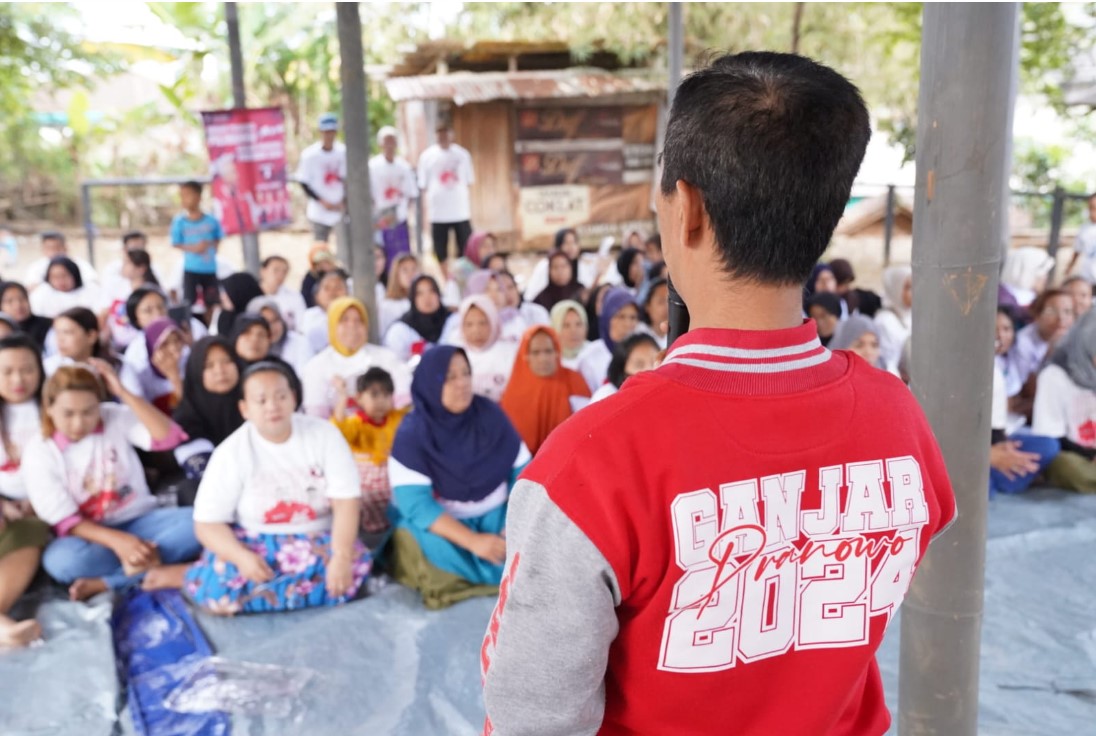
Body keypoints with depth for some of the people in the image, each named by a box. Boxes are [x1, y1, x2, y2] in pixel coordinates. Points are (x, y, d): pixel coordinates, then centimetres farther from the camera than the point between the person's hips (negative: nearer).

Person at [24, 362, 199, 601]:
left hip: (141, 521, 3)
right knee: (60, 560, -36)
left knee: (197, 522, -27)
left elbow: (169, 438, -19)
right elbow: (65, 521, -13)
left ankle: (103, 583, -24)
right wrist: (117, 541, -29)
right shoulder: (39, 452, -8)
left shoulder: (115, 418, -3)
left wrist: (123, 393, -24)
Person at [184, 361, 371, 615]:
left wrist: (341, 556, -28)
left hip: (315, 541, 2)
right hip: (254, 543, -1)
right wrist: (241, 557, -31)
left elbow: (346, 502, -12)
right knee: (219, 586, -34)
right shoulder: (232, 452, -8)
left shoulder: (323, 434, -7)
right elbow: (207, 522, -11)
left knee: (356, 564, -32)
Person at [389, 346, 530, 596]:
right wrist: (473, 541, -32)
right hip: (437, 522, -2)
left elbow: (522, 472, -5)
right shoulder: (412, 434, -16)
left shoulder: (491, 415, -8)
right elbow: (415, 504, -22)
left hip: (494, 515, 3)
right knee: (431, 547, -35)